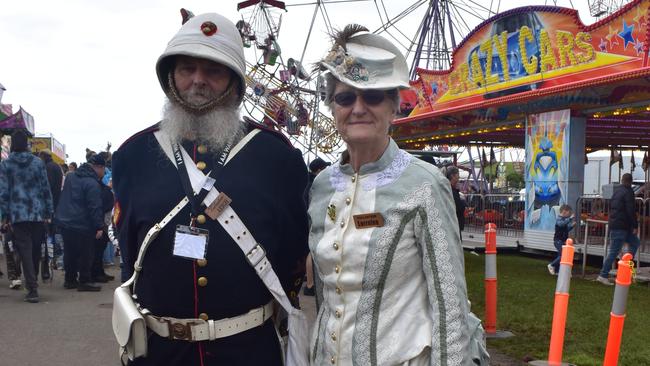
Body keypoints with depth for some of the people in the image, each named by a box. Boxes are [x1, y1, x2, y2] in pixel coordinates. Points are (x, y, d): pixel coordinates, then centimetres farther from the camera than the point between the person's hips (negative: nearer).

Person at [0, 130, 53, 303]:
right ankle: (32, 282, 23)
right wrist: (49, 212, 7)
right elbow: (46, 189, 3)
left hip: (17, 215, -1)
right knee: (35, 249, 14)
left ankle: (32, 290, -4)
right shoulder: (38, 162, 3)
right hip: (37, 213, 1)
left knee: (25, 251, -1)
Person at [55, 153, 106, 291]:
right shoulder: (92, 184, -19)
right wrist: (99, 227, -17)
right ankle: (84, 281, 5)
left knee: (69, 253, 16)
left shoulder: (70, 176, 10)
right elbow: (95, 207, -20)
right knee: (86, 254, 2)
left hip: (64, 222, 8)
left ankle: (70, 279, 24)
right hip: (82, 225, -8)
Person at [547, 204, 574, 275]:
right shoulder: (559, 218, -12)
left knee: (561, 255, 11)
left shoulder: (564, 219, 17)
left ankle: (557, 271, 17)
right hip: (558, 240, -10)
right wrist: (570, 218, -36)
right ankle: (551, 265, -3)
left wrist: (572, 225, 9)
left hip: (563, 241, 10)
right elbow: (561, 224, -37)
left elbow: (566, 230, 24)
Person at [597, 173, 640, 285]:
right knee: (614, 251, -6)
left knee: (635, 242, 19)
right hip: (621, 225, -9)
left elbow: (611, 207, 23)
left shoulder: (616, 191, 15)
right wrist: (635, 225, -13)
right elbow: (631, 210, -17)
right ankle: (603, 275, -5)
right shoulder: (628, 192, -11)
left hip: (614, 224, 9)